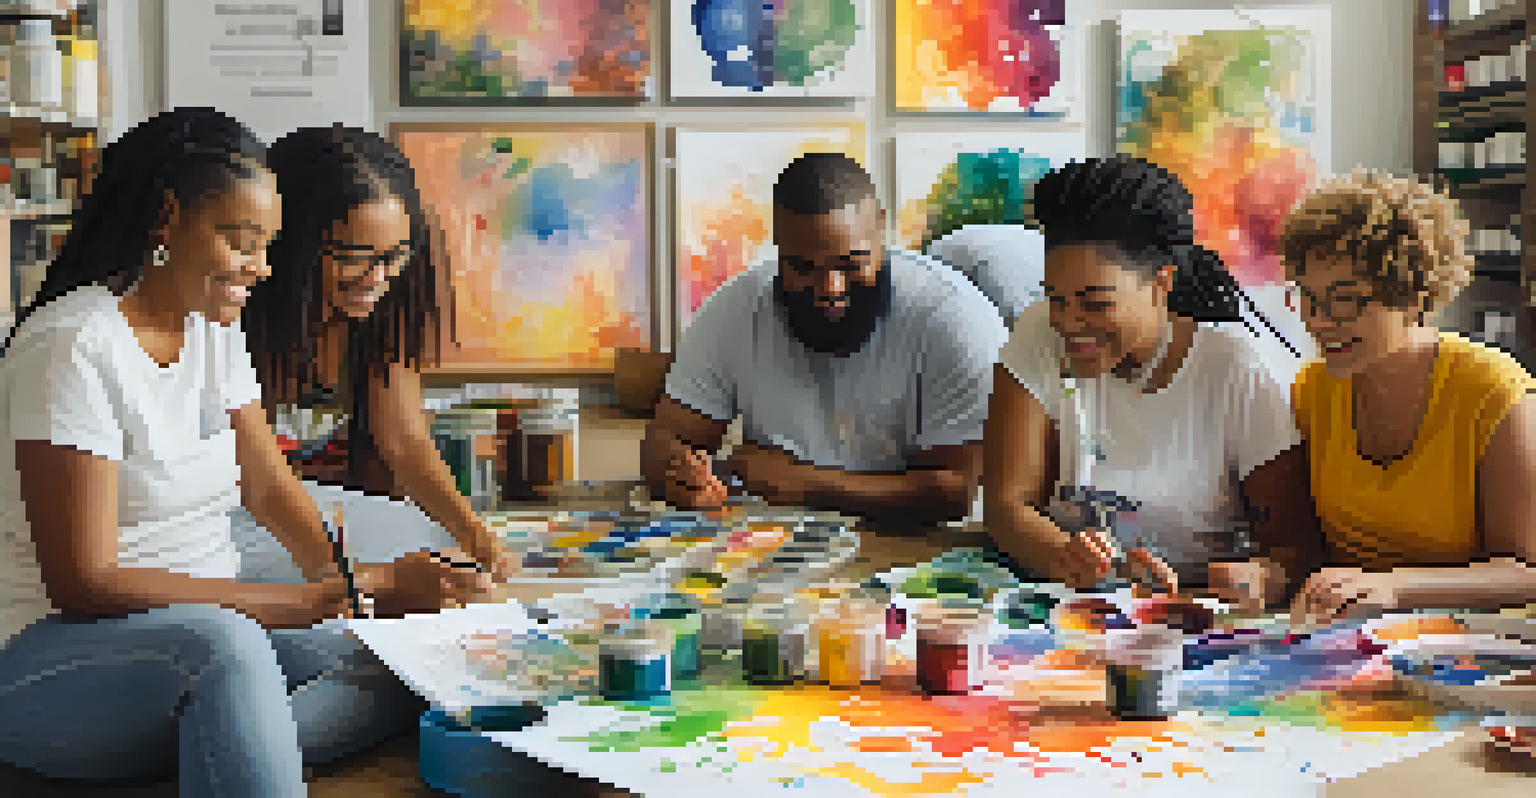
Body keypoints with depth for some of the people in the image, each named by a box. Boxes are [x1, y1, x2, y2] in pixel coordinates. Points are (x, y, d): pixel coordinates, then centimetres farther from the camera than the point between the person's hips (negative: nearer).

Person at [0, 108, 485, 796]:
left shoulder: (216, 333, 10)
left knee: (397, 671, -20)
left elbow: (268, 483, 15)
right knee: (221, 641, -40)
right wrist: (312, 601, -26)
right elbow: (83, 583, -21)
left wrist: (351, 580, -7)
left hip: (210, 635, 8)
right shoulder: (73, 346, -16)